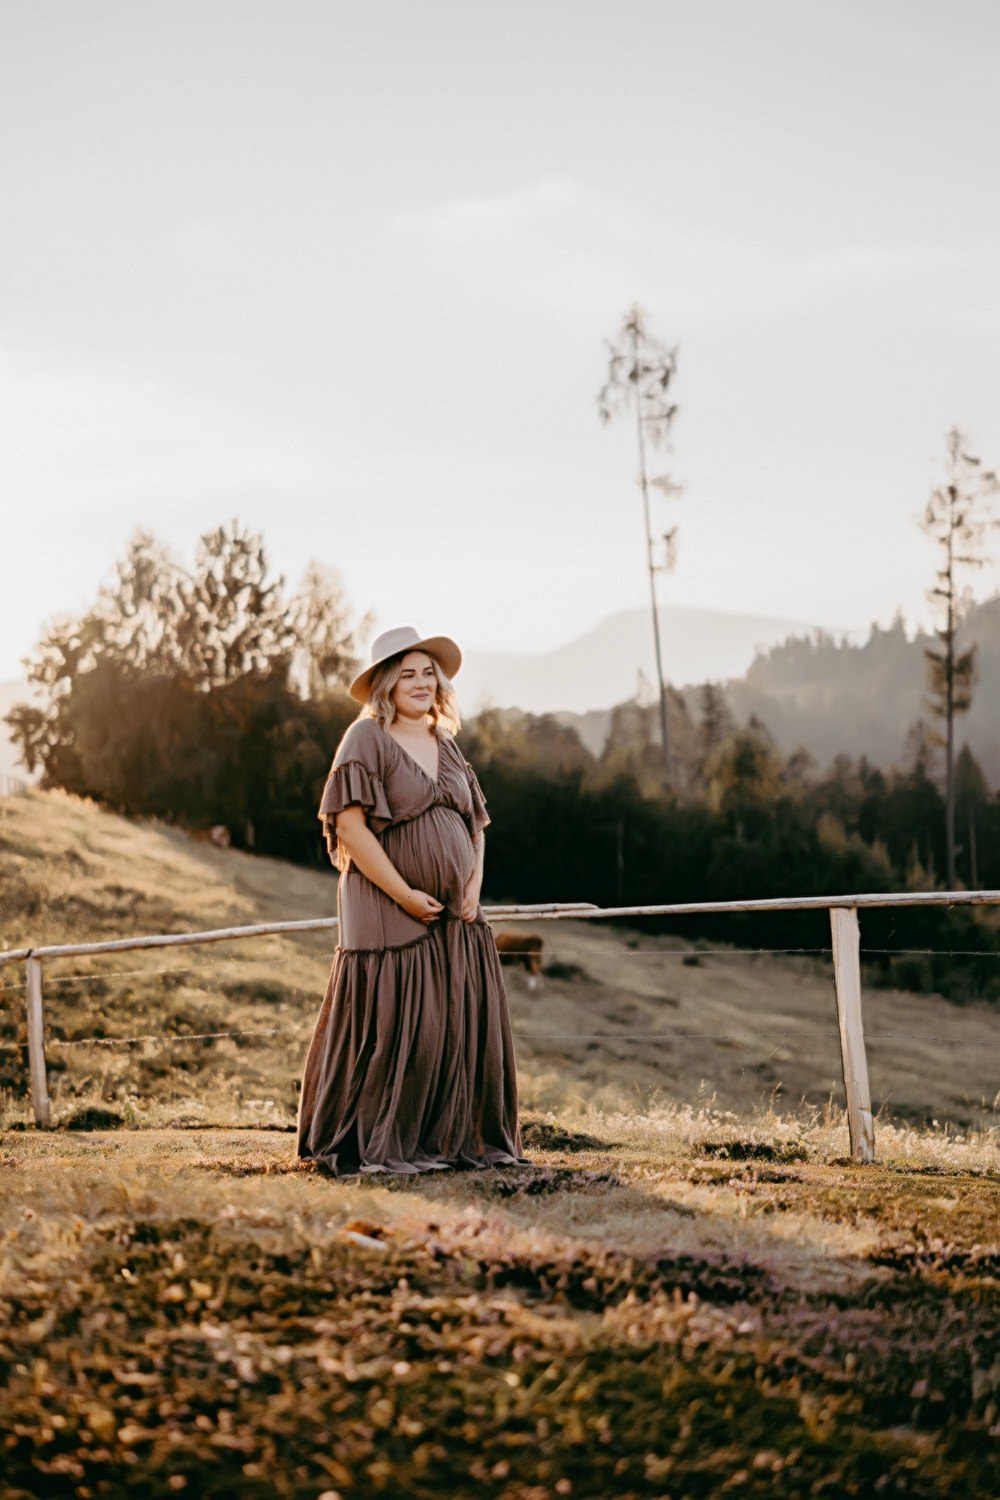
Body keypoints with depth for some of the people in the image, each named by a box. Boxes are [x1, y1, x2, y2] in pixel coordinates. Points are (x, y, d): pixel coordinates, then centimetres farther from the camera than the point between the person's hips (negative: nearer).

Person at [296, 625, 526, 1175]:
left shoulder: (444, 744, 16)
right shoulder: (367, 738, -6)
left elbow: (474, 824, 20)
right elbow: (350, 825, -15)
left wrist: (473, 890, 3)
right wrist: (406, 894, -16)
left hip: (455, 917, 7)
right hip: (388, 913, -7)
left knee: (466, 1026, 5)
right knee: (394, 1031, -7)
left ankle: (461, 1140, 15)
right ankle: (374, 1147, 2)